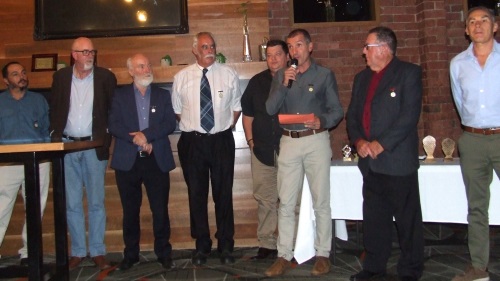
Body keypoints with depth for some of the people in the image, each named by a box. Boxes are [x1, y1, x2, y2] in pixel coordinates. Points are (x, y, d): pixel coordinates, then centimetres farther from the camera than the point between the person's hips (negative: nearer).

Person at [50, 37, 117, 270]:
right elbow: (54, 109, 11)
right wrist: (55, 135, 2)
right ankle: (78, 251, 17)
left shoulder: (105, 76, 1)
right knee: (72, 203, 7)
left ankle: (98, 252, 13)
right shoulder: (61, 76, 7)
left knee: (96, 202, 4)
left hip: (94, 146, -2)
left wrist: (107, 136, -5)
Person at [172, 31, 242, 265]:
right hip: (192, 142, 0)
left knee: (223, 194, 7)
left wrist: (226, 127, 3)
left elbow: (237, 107, 11)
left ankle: (225, 245, 22)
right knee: (196, 194, 8)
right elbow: (177, 111, 11)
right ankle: (201, 245, 24)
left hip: (222, 141, 0)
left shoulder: (229, 74, 1)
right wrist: (191, 126, 5)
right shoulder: (181, 77, 1)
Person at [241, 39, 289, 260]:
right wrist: (250, 140, 9)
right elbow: (248, 113, 15)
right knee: (265, 199, 8)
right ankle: (266, 244, 18)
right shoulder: (257, 82, 9)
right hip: (262, 149, 3)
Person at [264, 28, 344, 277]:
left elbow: (337, 111, 1)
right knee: (286, 203, 4)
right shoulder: (281, 76, 11)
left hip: (316, 140, -2)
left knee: (321, 201, 2)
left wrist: (322, 121, -18)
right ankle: (284, 256, 12)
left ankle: (323, 254, 14)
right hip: (289, 142, 3)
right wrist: (284, 85, -11)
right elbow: (270, 109, 2)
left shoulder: (324, 75, 4)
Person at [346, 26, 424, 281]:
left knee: (407, 219, 3)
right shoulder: (361, 78, 17)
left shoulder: (408, 73, -4)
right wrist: (358, 141, -4)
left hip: (398, 160, -6)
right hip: (370, 161, 6)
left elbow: (410, 115, -13)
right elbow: (352, 114, 14)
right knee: (373, 217, 13)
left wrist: (382, 144, -16)